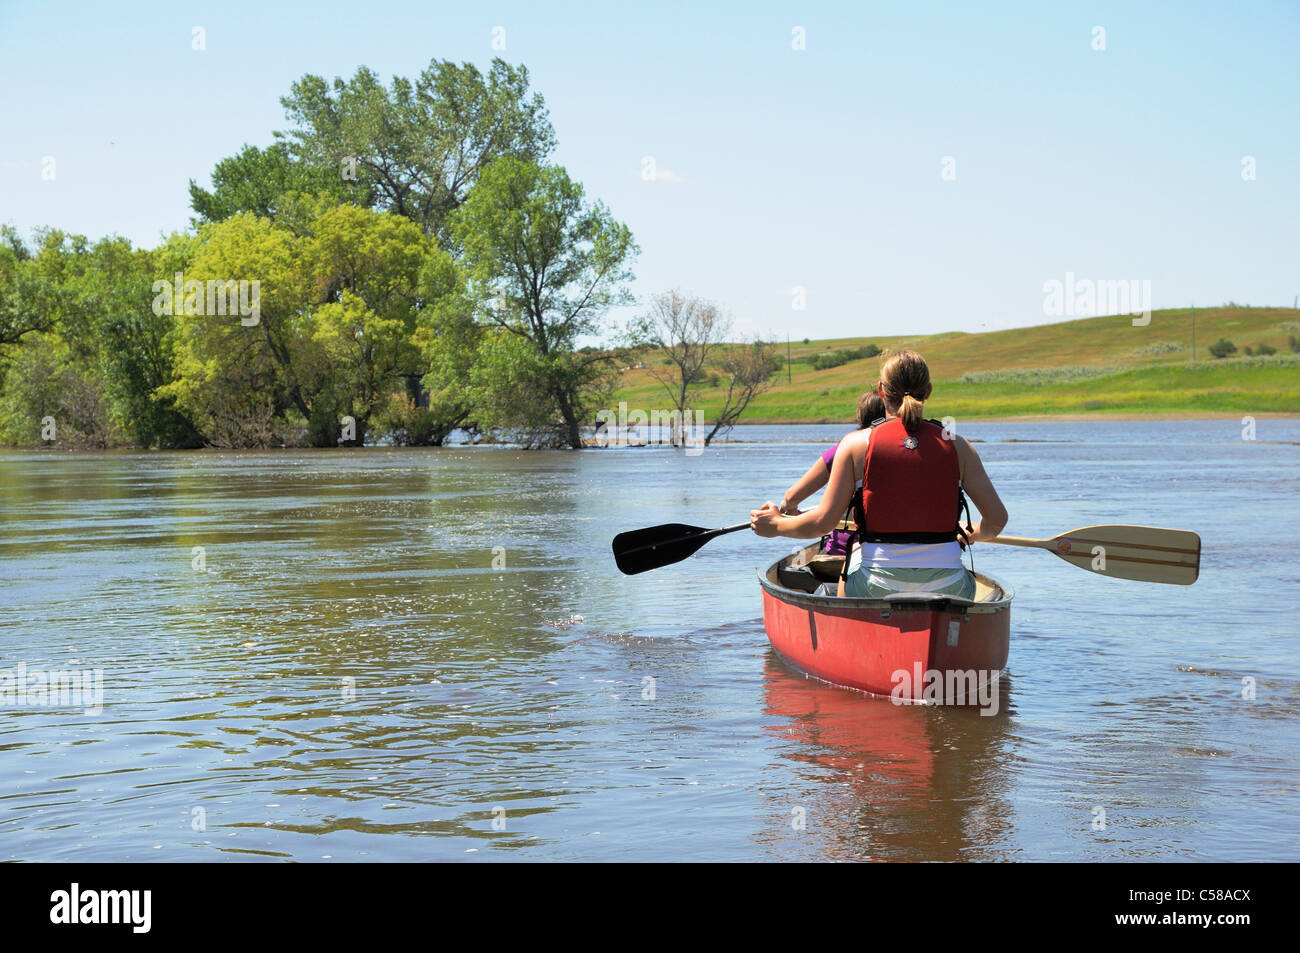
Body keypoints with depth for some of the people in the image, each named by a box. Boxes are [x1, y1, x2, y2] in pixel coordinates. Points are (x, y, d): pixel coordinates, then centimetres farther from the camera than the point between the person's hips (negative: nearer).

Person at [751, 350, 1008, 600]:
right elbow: (997, 518, 1)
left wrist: (775, 526, 14)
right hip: (947, 590, 1)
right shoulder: (957, 446, 1)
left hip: (876, 590, -1)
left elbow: (823, 522, -4)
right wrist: (972, 536, 24)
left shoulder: (857, 444, -3)